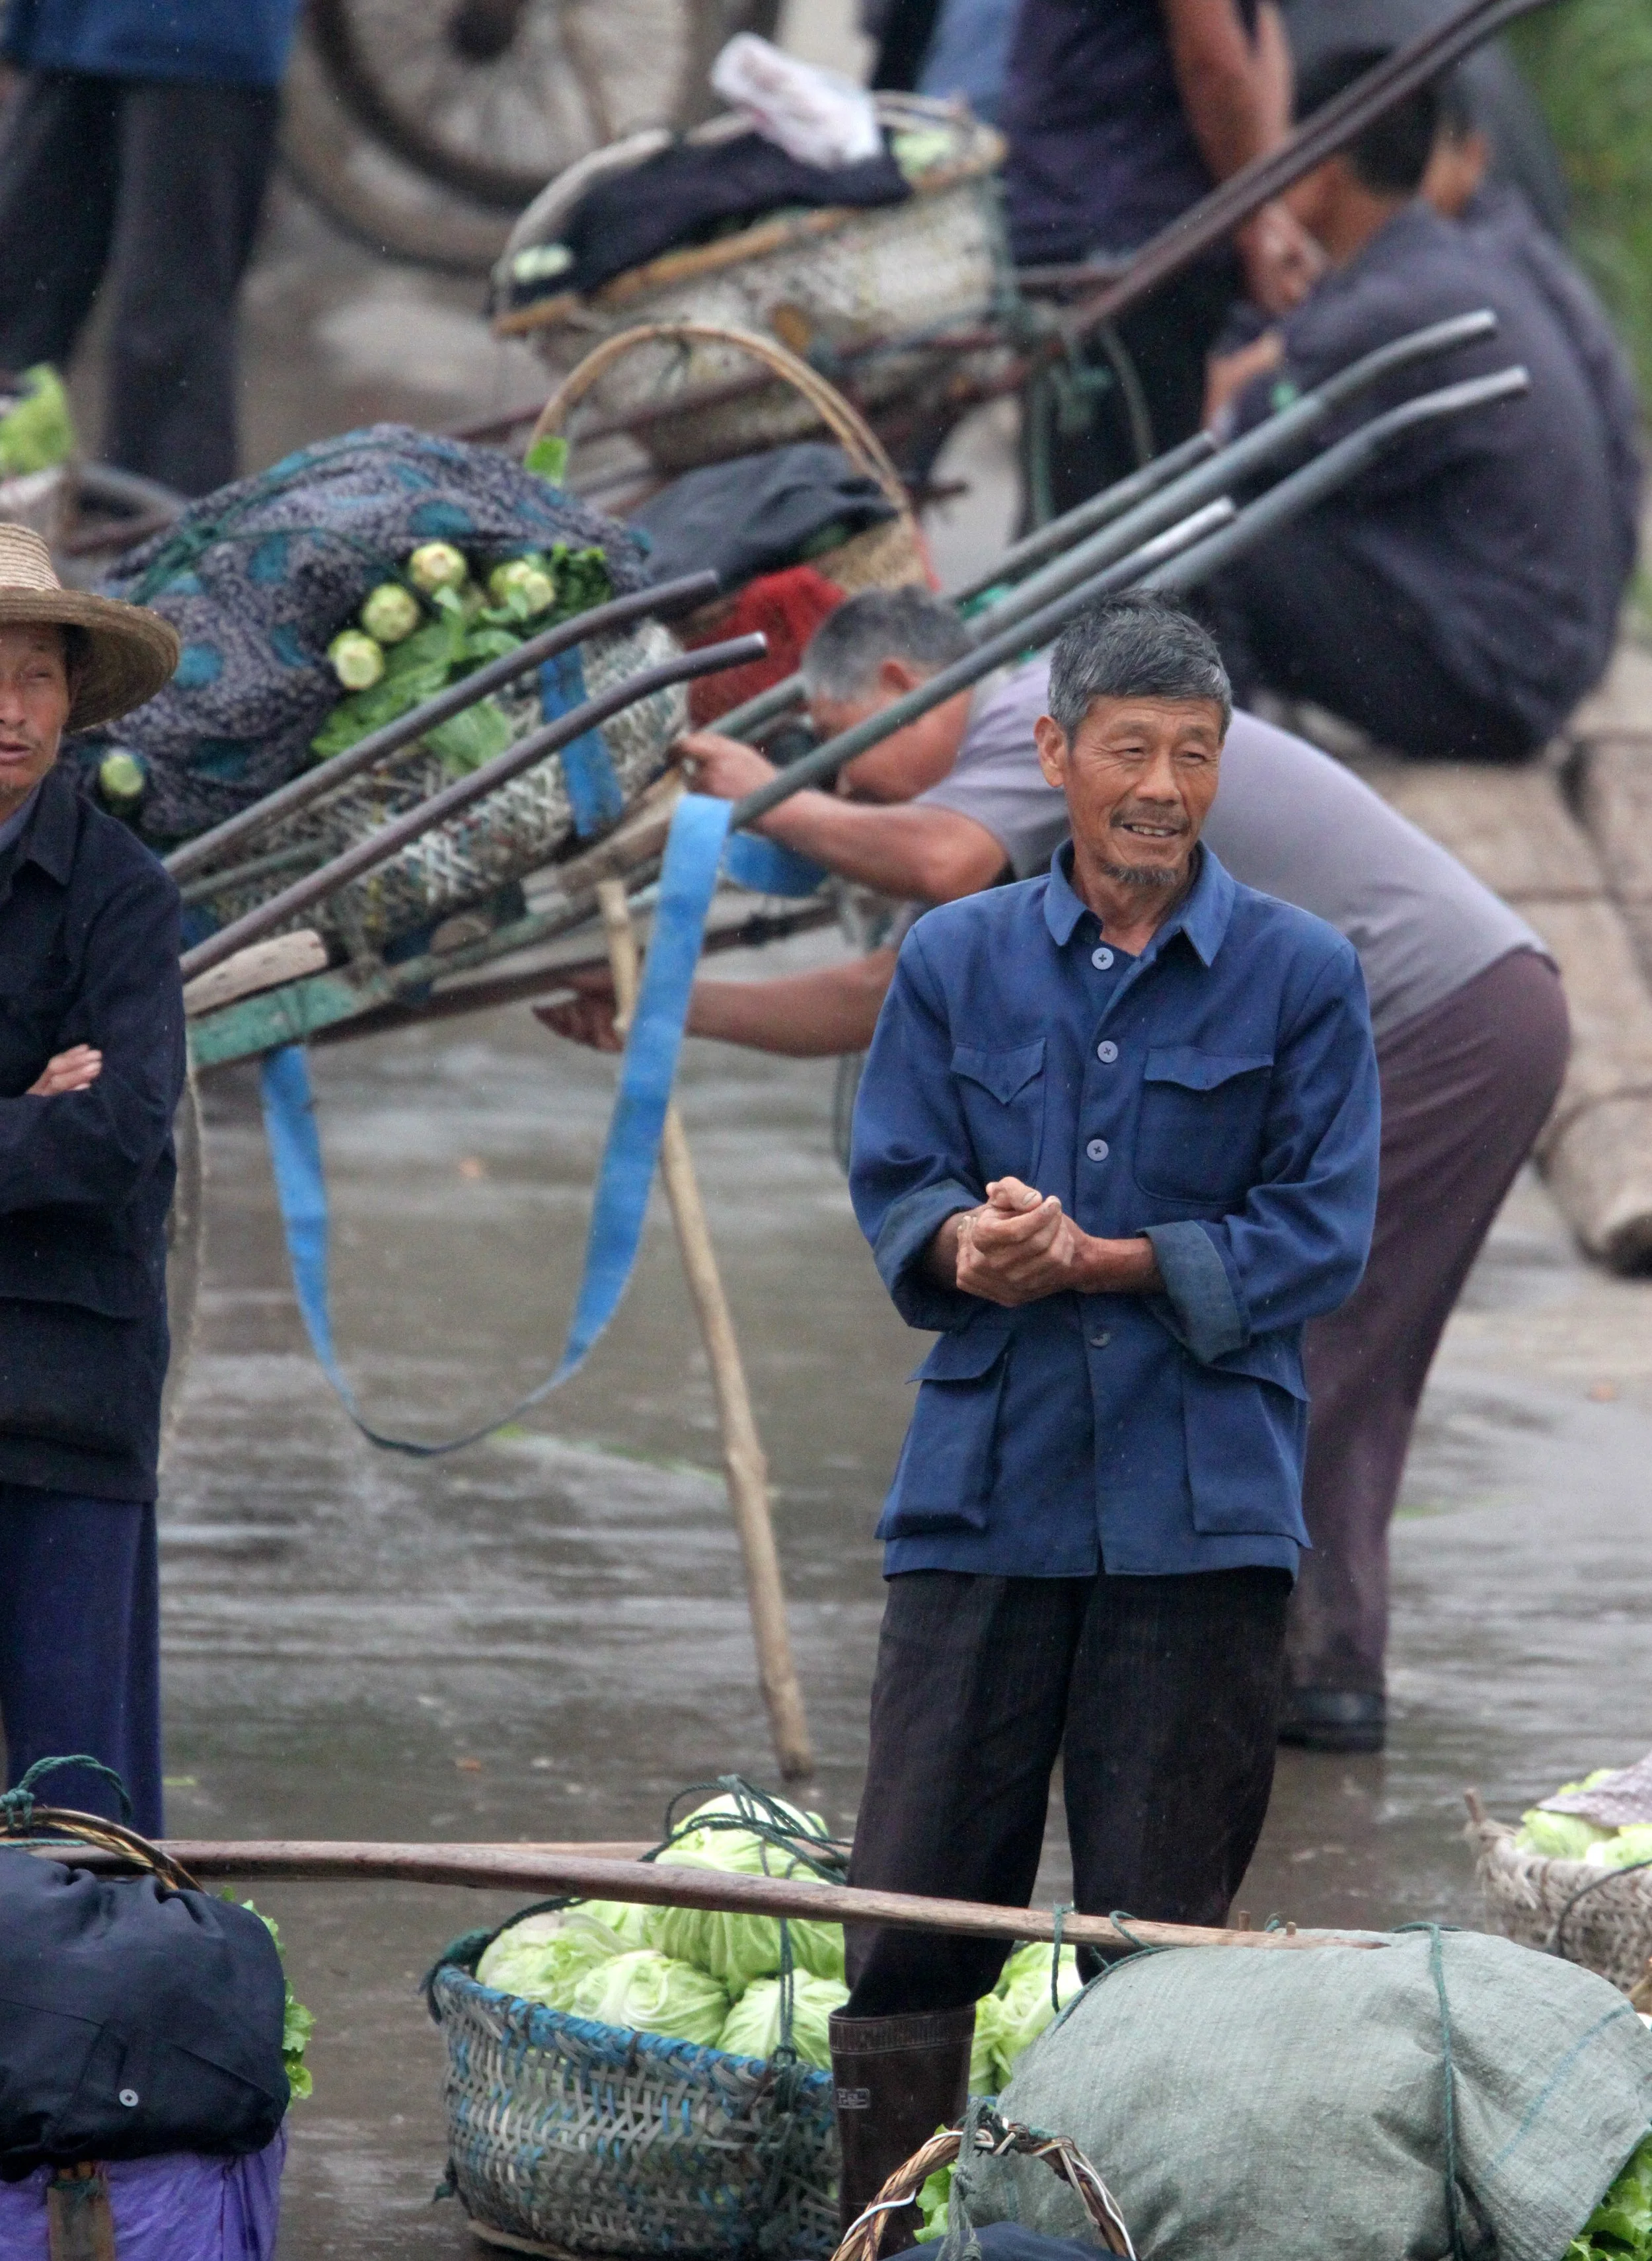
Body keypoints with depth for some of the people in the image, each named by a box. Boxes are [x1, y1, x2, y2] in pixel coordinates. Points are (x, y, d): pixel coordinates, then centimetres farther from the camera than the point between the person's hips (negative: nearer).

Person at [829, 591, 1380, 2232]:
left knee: (1159, 1925, 1)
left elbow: (1319, 1237, -3)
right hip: (985, 1493, 2)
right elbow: (895, 1192, 6)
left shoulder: (1298, 976, 3)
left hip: (1199, 1510, -2)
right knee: (909, 1900, 0)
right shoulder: (955, 962, 10)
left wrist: (1099, 1261, -13)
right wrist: (971, 1238, -18)